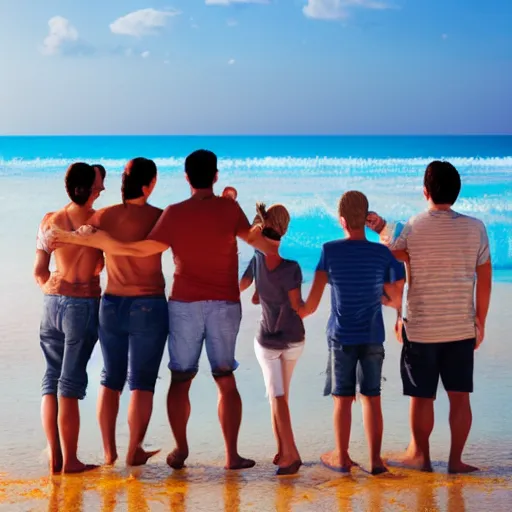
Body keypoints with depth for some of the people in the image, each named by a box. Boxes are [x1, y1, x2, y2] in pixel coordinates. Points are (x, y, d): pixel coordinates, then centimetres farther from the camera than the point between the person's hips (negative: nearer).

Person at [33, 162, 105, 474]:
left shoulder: (50, 221, 1)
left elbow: (39, 272, 5)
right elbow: (102, 266, -1)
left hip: (53, 302, 4)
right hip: (84, 304, -4)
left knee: (52, 378, 11)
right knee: (71, 383, -1)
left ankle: (55, 458, 13)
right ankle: (70, 461, 6)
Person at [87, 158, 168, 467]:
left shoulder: (103, 217, -1)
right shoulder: (158, 217, -11)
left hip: (112, 305, 4)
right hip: (149, 307, -4)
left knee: (111, 379, 15)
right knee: (142, 382, 4)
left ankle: (109, 451, 17)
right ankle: (134, 452, 7)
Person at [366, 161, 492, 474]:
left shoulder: (410, 230, -8)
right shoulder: (475, 228, -4)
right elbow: (485, 280, 0)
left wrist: (382, 229, 19)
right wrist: (480, 321, 10)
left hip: (421, 329, -1)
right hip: (462, 328, 1)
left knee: (422, 397, 10)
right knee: (459, 396, 8)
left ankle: (421, 455, 22)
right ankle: (456, 459, 11)